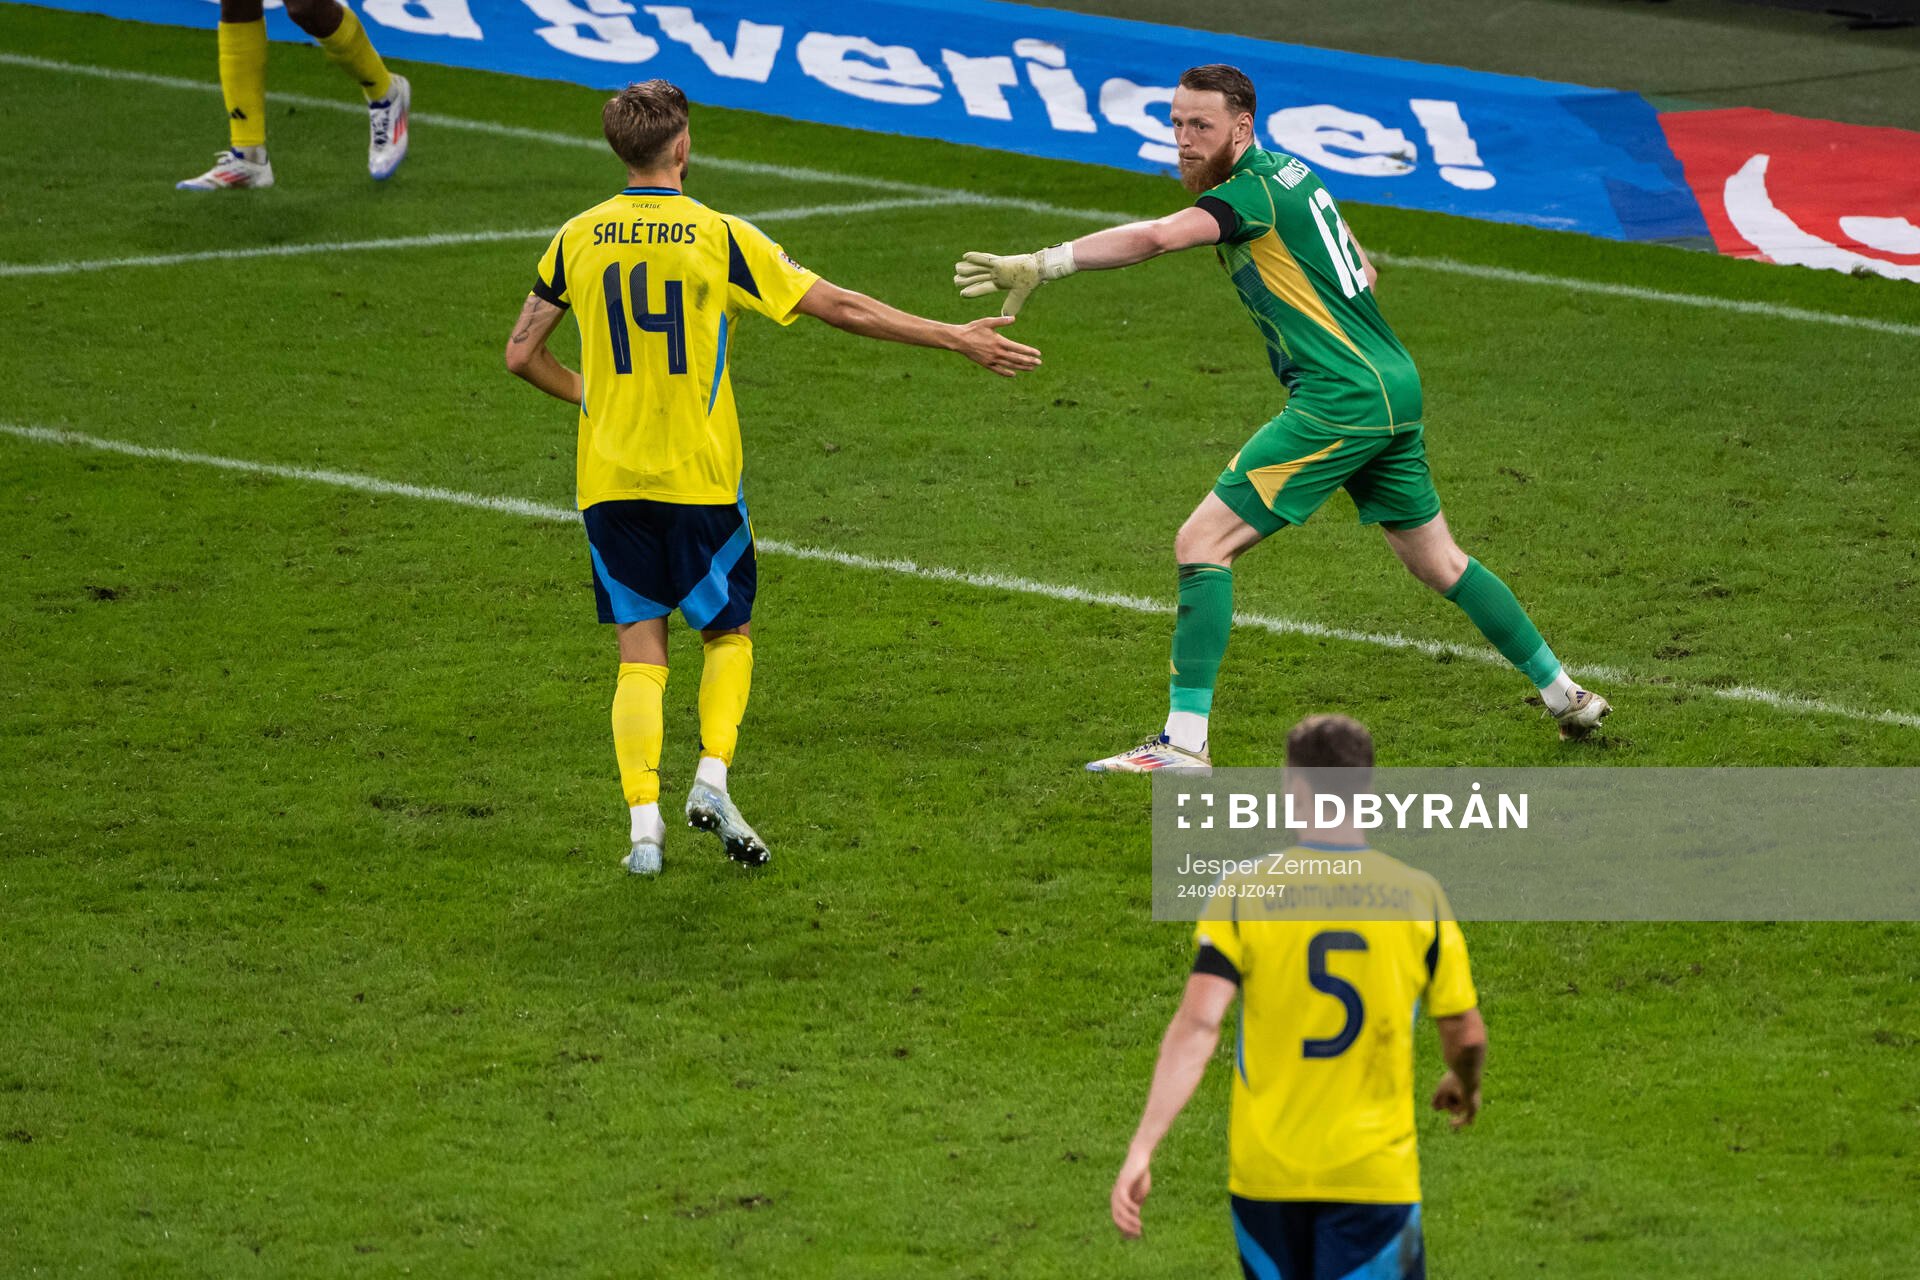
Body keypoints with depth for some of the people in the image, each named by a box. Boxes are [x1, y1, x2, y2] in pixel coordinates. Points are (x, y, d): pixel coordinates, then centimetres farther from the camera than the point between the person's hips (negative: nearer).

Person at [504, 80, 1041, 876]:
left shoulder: (578, 239, 1)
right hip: (698, 476, -2)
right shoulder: (716, 236, -8)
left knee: (641, 653, 6)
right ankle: (712, 777, -4)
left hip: (608, 480, 2)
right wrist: (956, 339, 1)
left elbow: (522, 354, 6)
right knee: (727, 633, 15)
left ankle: (644, 819, -6)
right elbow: (841, 309, -5)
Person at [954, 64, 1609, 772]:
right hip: (1394, 388, 10)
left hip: (1339, 400, -10)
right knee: (1437, 560, 23)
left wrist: (1041, 264, -38)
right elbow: (1363, 274, 25)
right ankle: (1564, 693, 32)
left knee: (1202, 542, -11)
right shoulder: (1292, 174, 14)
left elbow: (1154, 238, -32)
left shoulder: (1251, 191, -14)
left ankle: (1184, 742, -14)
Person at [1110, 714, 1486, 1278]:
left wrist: (1140, 1151, -16)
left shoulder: (1246, 892, -5)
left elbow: (1197, 1025, -14)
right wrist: (1463, 1085, 28)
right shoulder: (1419, 897, -2)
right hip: (1375, 1175, -1)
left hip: (1265, 1173, 1)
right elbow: (1467, 1035, 4)